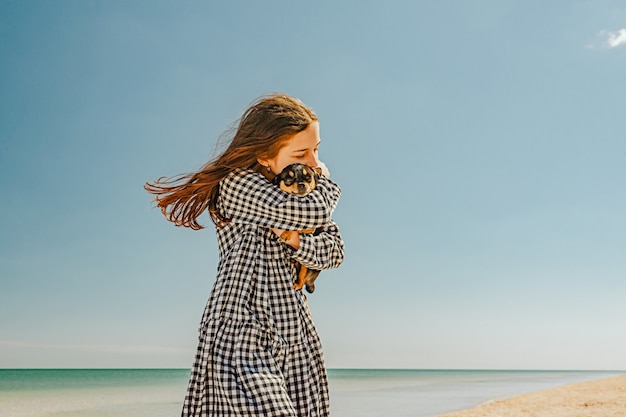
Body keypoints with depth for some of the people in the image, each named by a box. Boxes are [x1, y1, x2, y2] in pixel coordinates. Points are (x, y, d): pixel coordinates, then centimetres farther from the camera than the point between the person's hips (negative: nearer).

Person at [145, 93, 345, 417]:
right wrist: (324, 182, -1)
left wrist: (296, 241, -12)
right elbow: (314, 213, -23)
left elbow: (334, 251, 9)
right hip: (242, 334, -7)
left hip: (292, 336, 7)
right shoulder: (237, 186, -11)